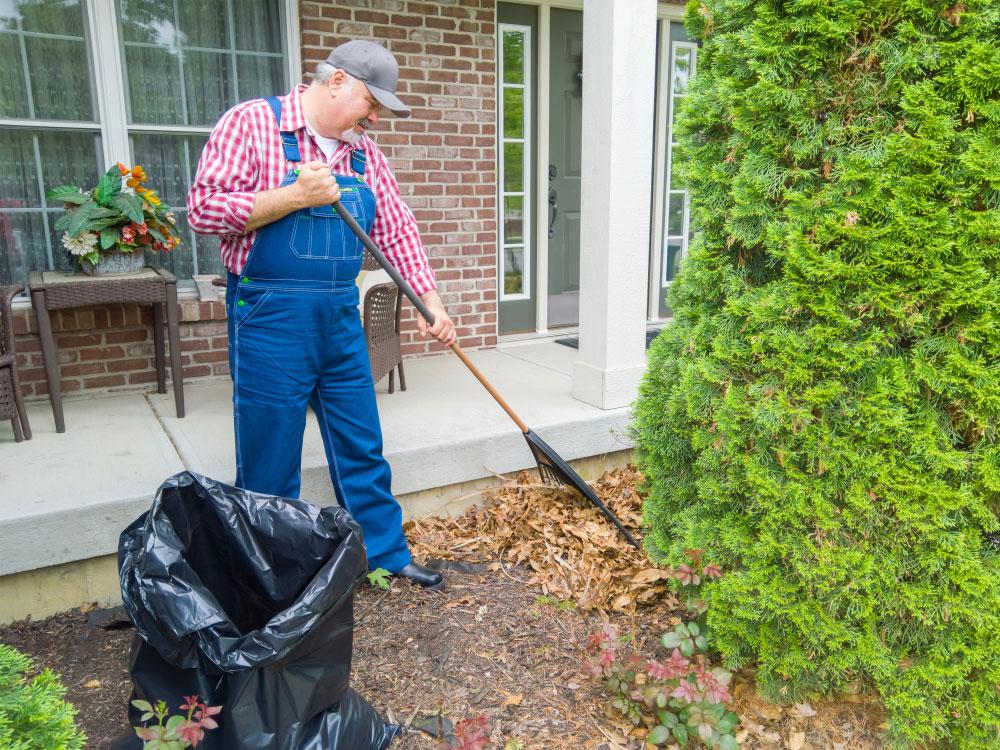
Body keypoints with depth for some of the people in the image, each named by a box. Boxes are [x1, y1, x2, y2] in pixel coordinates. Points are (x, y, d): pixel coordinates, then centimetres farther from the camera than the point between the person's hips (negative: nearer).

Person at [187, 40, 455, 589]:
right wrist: (296, 196, -19)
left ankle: (385, 552, 28)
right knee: (271, 462, 5)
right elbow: (203, 209, -12)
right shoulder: (252, 122, -6)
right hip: (271, 317, -6)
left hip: (341, 318, 6)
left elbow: (397, 230, 11)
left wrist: (430, 302, 3)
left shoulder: (363, 151, 11)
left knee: (361, 445, 13)